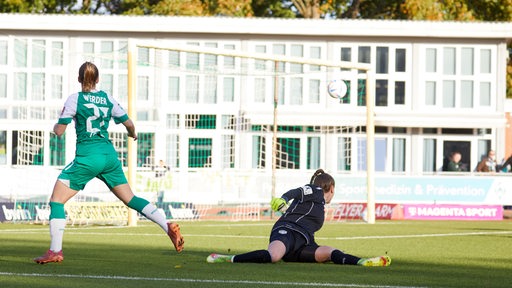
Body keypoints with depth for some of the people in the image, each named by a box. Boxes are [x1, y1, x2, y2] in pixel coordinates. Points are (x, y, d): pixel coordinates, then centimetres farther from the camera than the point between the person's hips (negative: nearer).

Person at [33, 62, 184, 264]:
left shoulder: (75, 99, -5)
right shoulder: (108, 99, 9)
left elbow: (59, 131, -5)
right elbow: (129, 124, 15)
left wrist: (55, 126, 18)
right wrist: (133, 134, 37)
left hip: (87, 157, -5)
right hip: (109, 155, 5)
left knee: (56, 201, 1)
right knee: (130, 199, 16)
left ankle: (55, 251, -8)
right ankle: (168, 226, 3)